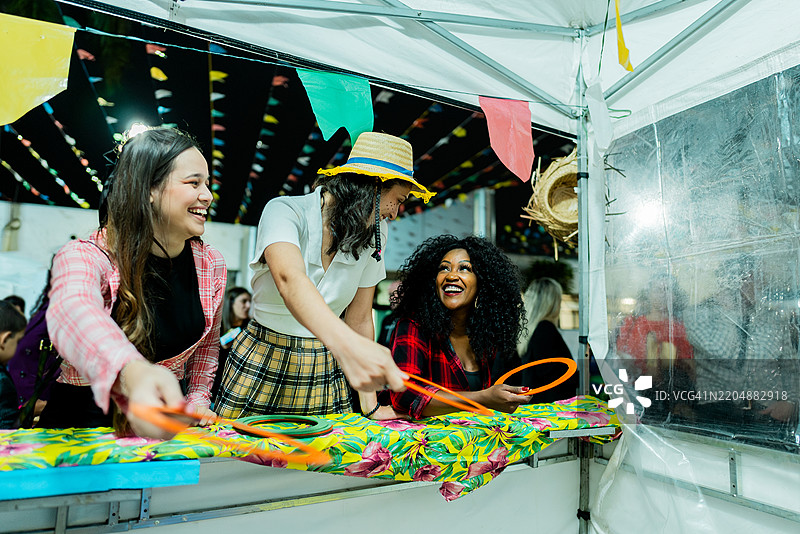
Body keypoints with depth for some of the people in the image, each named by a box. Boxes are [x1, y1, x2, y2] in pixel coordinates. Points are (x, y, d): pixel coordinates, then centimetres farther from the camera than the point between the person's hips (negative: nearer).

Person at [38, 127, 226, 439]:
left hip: (165, 422, 1)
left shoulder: (211, 266, -5)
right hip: (83, 415, 0)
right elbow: (71, 311, -43)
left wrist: (197, 398, -2)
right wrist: (132, 373, -63)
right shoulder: (83, 257, -17)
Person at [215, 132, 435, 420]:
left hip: (324, 371, 4)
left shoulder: (372, 236, -3)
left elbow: (360, 318, -2)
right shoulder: (285, 211, -17)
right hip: (262, 363, -3)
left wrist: (369, 406, -3)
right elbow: (289, 280, -38)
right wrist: (347, 343, -56)